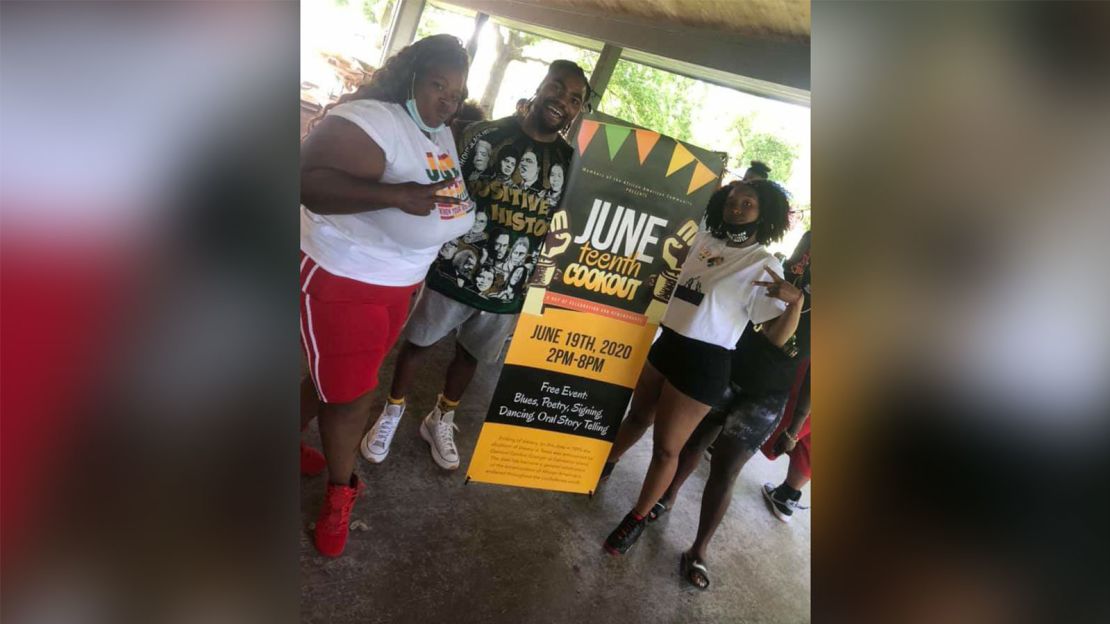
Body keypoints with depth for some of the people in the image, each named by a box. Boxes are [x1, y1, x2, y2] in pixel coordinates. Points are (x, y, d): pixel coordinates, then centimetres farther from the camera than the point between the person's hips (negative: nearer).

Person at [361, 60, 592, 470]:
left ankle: (440, 420, 43)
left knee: (469, 355, 19)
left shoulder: (570, 162, 0)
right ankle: (392, 412, 39)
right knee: (419, 341, 14)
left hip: (510, 287, 3)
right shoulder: (486, 134, -6)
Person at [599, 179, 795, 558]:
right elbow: (675, 253, 27)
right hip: (667, 343, 6)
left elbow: (775, 333, -16)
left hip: (705, 362, -6)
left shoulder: (764, 265, -12)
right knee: (638, 416, 26)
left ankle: (638, 518, 27)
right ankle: (604, 465, 51)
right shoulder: (704, 240, 4)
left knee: (666, 447, 5)